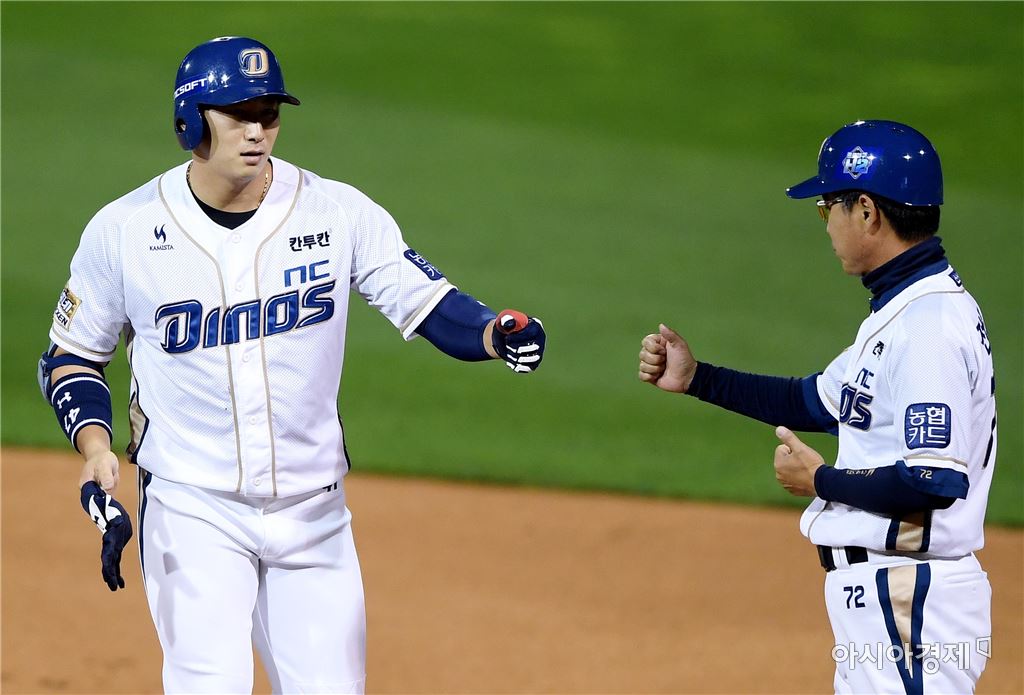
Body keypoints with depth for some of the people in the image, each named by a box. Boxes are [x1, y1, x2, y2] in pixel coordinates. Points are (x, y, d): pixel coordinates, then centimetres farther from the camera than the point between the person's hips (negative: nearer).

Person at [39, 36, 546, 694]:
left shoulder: (338, 212, -4)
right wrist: (96, 446, -11)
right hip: (193, 509, -2)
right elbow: (72, 355, 6)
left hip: (314, 510, 2)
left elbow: (427, 301, -8)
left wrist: (496, 332, -30)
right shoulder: (124, 231, -4)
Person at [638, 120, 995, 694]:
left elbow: (935, 481, -26)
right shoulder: (900, 309, 14)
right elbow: (820, 400, 26)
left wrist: (820, 481, -12)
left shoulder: (929, 326, -19)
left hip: (911, 602, -11)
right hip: (872, 599, 11)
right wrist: (697, 379, 19)